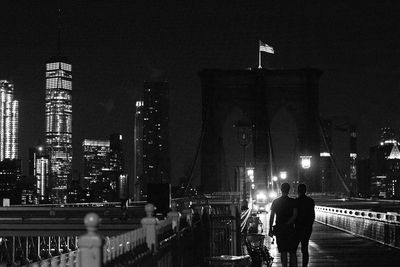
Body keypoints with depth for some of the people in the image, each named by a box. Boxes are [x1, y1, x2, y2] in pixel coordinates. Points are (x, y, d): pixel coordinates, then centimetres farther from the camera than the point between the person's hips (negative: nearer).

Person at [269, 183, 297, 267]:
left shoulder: (275, 202, 3)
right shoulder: (293, 201, -2)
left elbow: (271, 216, 2)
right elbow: (295, 215, -14)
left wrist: (270, 229, 5)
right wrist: (287, 223, -11)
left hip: (279, 229, 1)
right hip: (290, 229, -1)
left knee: (283, 252, 6)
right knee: (292, 252, 4)